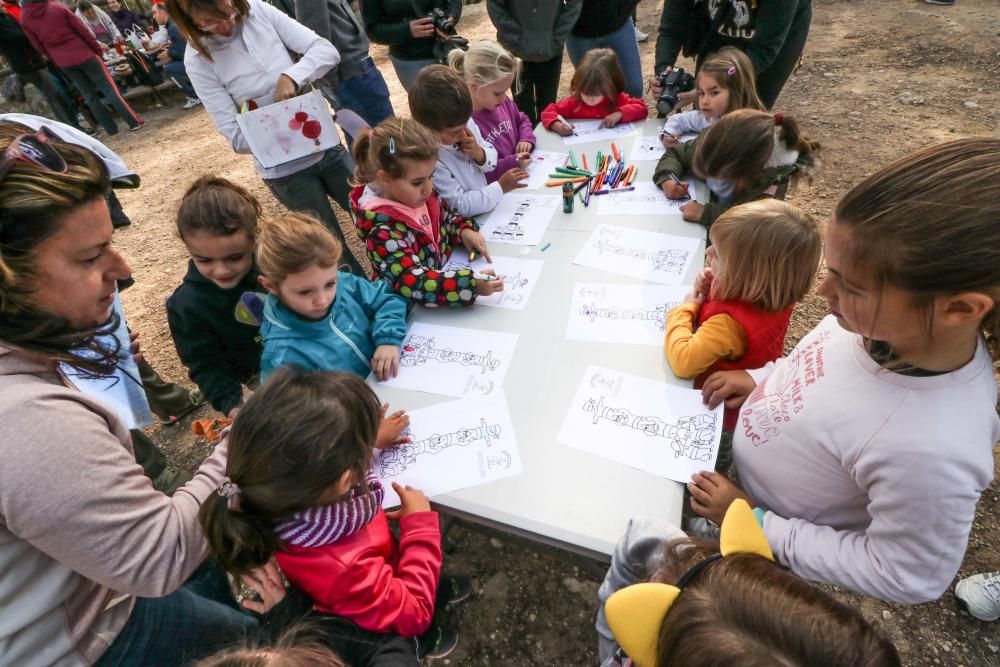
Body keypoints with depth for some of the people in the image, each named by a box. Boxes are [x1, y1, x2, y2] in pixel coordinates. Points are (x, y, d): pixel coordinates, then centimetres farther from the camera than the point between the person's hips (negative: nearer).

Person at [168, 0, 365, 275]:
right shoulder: (198, 59, -10)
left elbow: (326, 50, -7)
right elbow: (235, 136, -14)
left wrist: (292, 76, -23)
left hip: (325, 145, 4)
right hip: (285, 170, -4)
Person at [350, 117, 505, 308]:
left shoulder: (423, 195, -3)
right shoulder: (384, 231, -25)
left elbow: (446, 217, 16)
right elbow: (412, 283, -34)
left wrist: (464, 230, -6)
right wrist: (472, 284, -41)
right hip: (416, 312, -6)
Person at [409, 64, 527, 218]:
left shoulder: (464, 122, -4)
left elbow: (491, 160, 8)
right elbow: (460, 206, -20)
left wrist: (479, 153, -13)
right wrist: (500, 187, -16)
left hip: (489, 208, 8)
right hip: (464, 224, -8)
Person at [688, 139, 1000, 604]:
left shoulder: (928, 450, -42)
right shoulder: (886, 318, -23)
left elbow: (904, 578, -24)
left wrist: (755, 521, -23)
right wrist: (761, 380, -9)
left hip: (769, 545, -5)